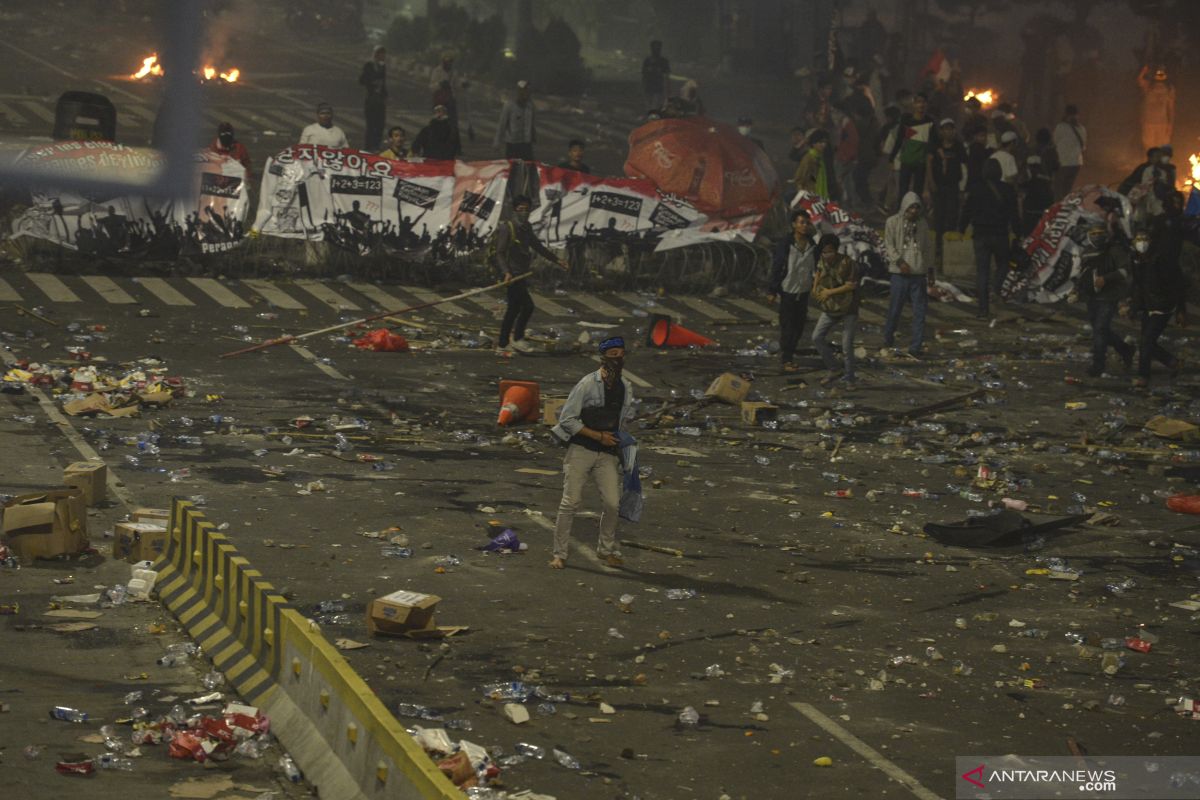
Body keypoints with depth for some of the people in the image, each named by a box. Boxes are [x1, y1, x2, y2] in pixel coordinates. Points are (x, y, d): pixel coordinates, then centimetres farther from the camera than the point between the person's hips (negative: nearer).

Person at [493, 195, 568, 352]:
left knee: (513, 310, 10)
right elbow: (500, 253, -17)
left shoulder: (526, 229, 13)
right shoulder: (507, 228, -12)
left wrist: (556, 260, 19)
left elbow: (538, 247, 24)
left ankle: (502, 345, 16)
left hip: (521, 274, 9)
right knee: (527, 305, -12)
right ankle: (518, 339, -4)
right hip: (512, 274, -9)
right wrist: (506, 272, -30)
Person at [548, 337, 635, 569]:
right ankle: (559, 554, 3)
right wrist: (598, 436, -13)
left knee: (612, 503, -3)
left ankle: (607, 549, 17)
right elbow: (567, 419, -12)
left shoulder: (626, 387, 6)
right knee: (570, 502, -5)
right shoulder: (587, 384, -11)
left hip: (608, 454, 4)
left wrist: (617, 439, 11)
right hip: (580, 450, -4)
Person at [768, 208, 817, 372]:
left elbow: (817, 269, 9)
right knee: (787, 327, 0)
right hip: (787, 292, -4)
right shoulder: (785, 245, -14)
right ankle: (787, 360, 10)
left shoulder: (813, 247, -1)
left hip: (804, 293, 4)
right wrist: (772, 291, -8)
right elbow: (776, 268, -9)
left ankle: (788, 353, 27)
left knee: (799, 326, 10)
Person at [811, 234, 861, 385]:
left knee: (847, 346, -3)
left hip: (848, 309, -6)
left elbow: (851, 285, -21)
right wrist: (816, 288, 4)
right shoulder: (822, 261, -1)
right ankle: (833, 370, 9)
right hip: (829, 308, 6)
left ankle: (848, 378, 12)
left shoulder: (846, 262, -20)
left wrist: (830, 292, -19)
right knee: (817, 337, -4)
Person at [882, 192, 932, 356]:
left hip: (919, 273, 3)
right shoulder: (893, 222, 0)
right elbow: (888, 245, -3)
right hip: (900, 274, -3)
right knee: (895, 307, 3)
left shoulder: (922, 224, 11)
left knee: (919, 311, -2)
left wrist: (930, 268, 17)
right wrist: (899, 261, -16)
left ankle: (916, 346, -1)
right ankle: (888, 337, 25)